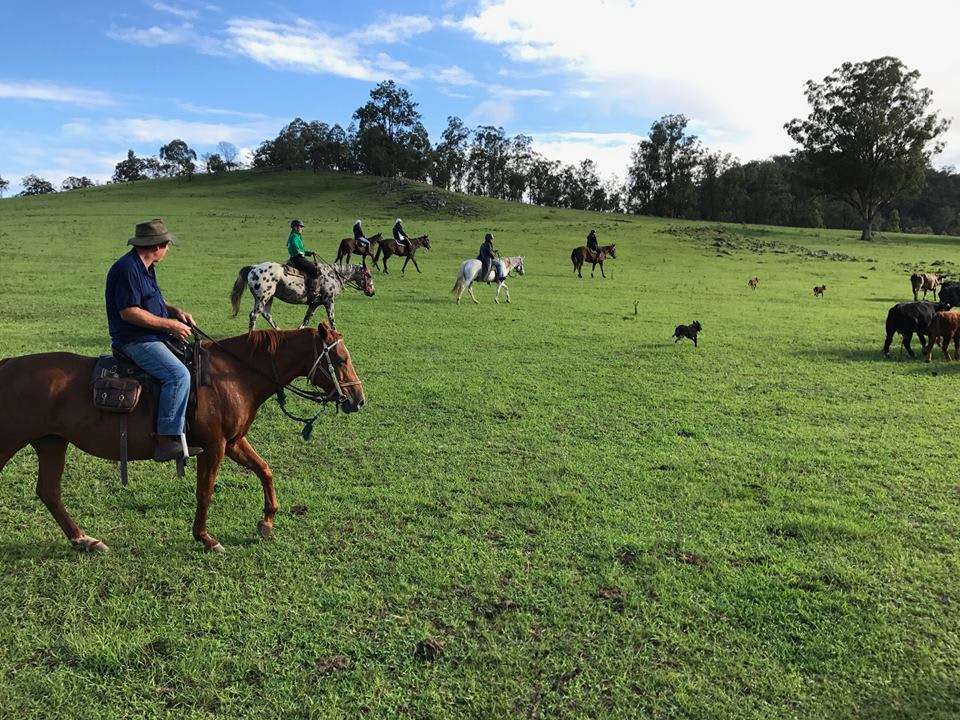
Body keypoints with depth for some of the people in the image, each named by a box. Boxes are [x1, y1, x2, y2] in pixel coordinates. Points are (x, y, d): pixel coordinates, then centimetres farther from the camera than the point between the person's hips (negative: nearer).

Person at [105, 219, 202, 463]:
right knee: (178, 374, -27)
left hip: (151, 338, 11)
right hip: (134, 341, -11)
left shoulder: (146, 268, 15)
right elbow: (129, 312, -24)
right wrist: (170, 325, -20)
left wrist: (176, 312, 6)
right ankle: (167, 440, -27)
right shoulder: (127, 269, -17)